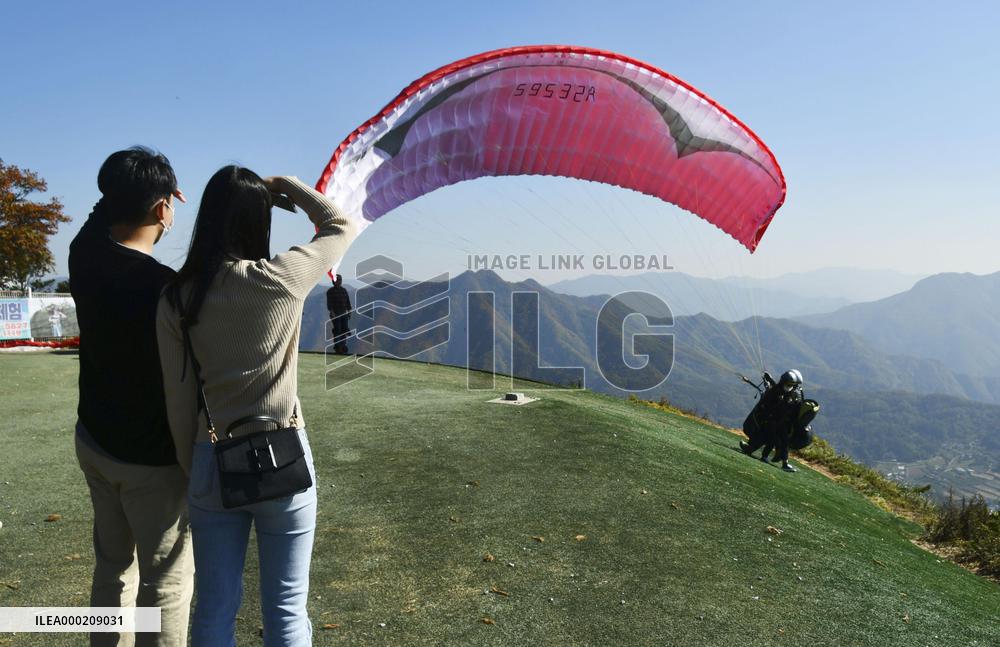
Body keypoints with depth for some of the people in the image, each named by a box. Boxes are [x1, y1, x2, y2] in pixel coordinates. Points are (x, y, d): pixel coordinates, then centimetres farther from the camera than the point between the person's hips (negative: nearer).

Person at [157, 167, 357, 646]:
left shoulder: (176, 298, -4)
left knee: (215, 607, 18)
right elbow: (342, 226, 4)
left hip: (213, 462, 3)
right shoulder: (281, 280, -13)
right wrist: (284, 186, 11)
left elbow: (178, 397, 0)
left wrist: (190, 466, 11)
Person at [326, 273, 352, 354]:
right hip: (335, 314, -5)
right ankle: (337, 347, -2)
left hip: (344, 313, 5)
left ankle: (343, 347, 7)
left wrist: (349, 312, 11)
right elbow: (329, 303, -10)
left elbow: (348, 302, 15)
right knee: (337, 331, -7)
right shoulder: (330, 291, -2)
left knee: (344, 330, 1)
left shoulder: (344, 290, 12)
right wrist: (331, 312, -20)